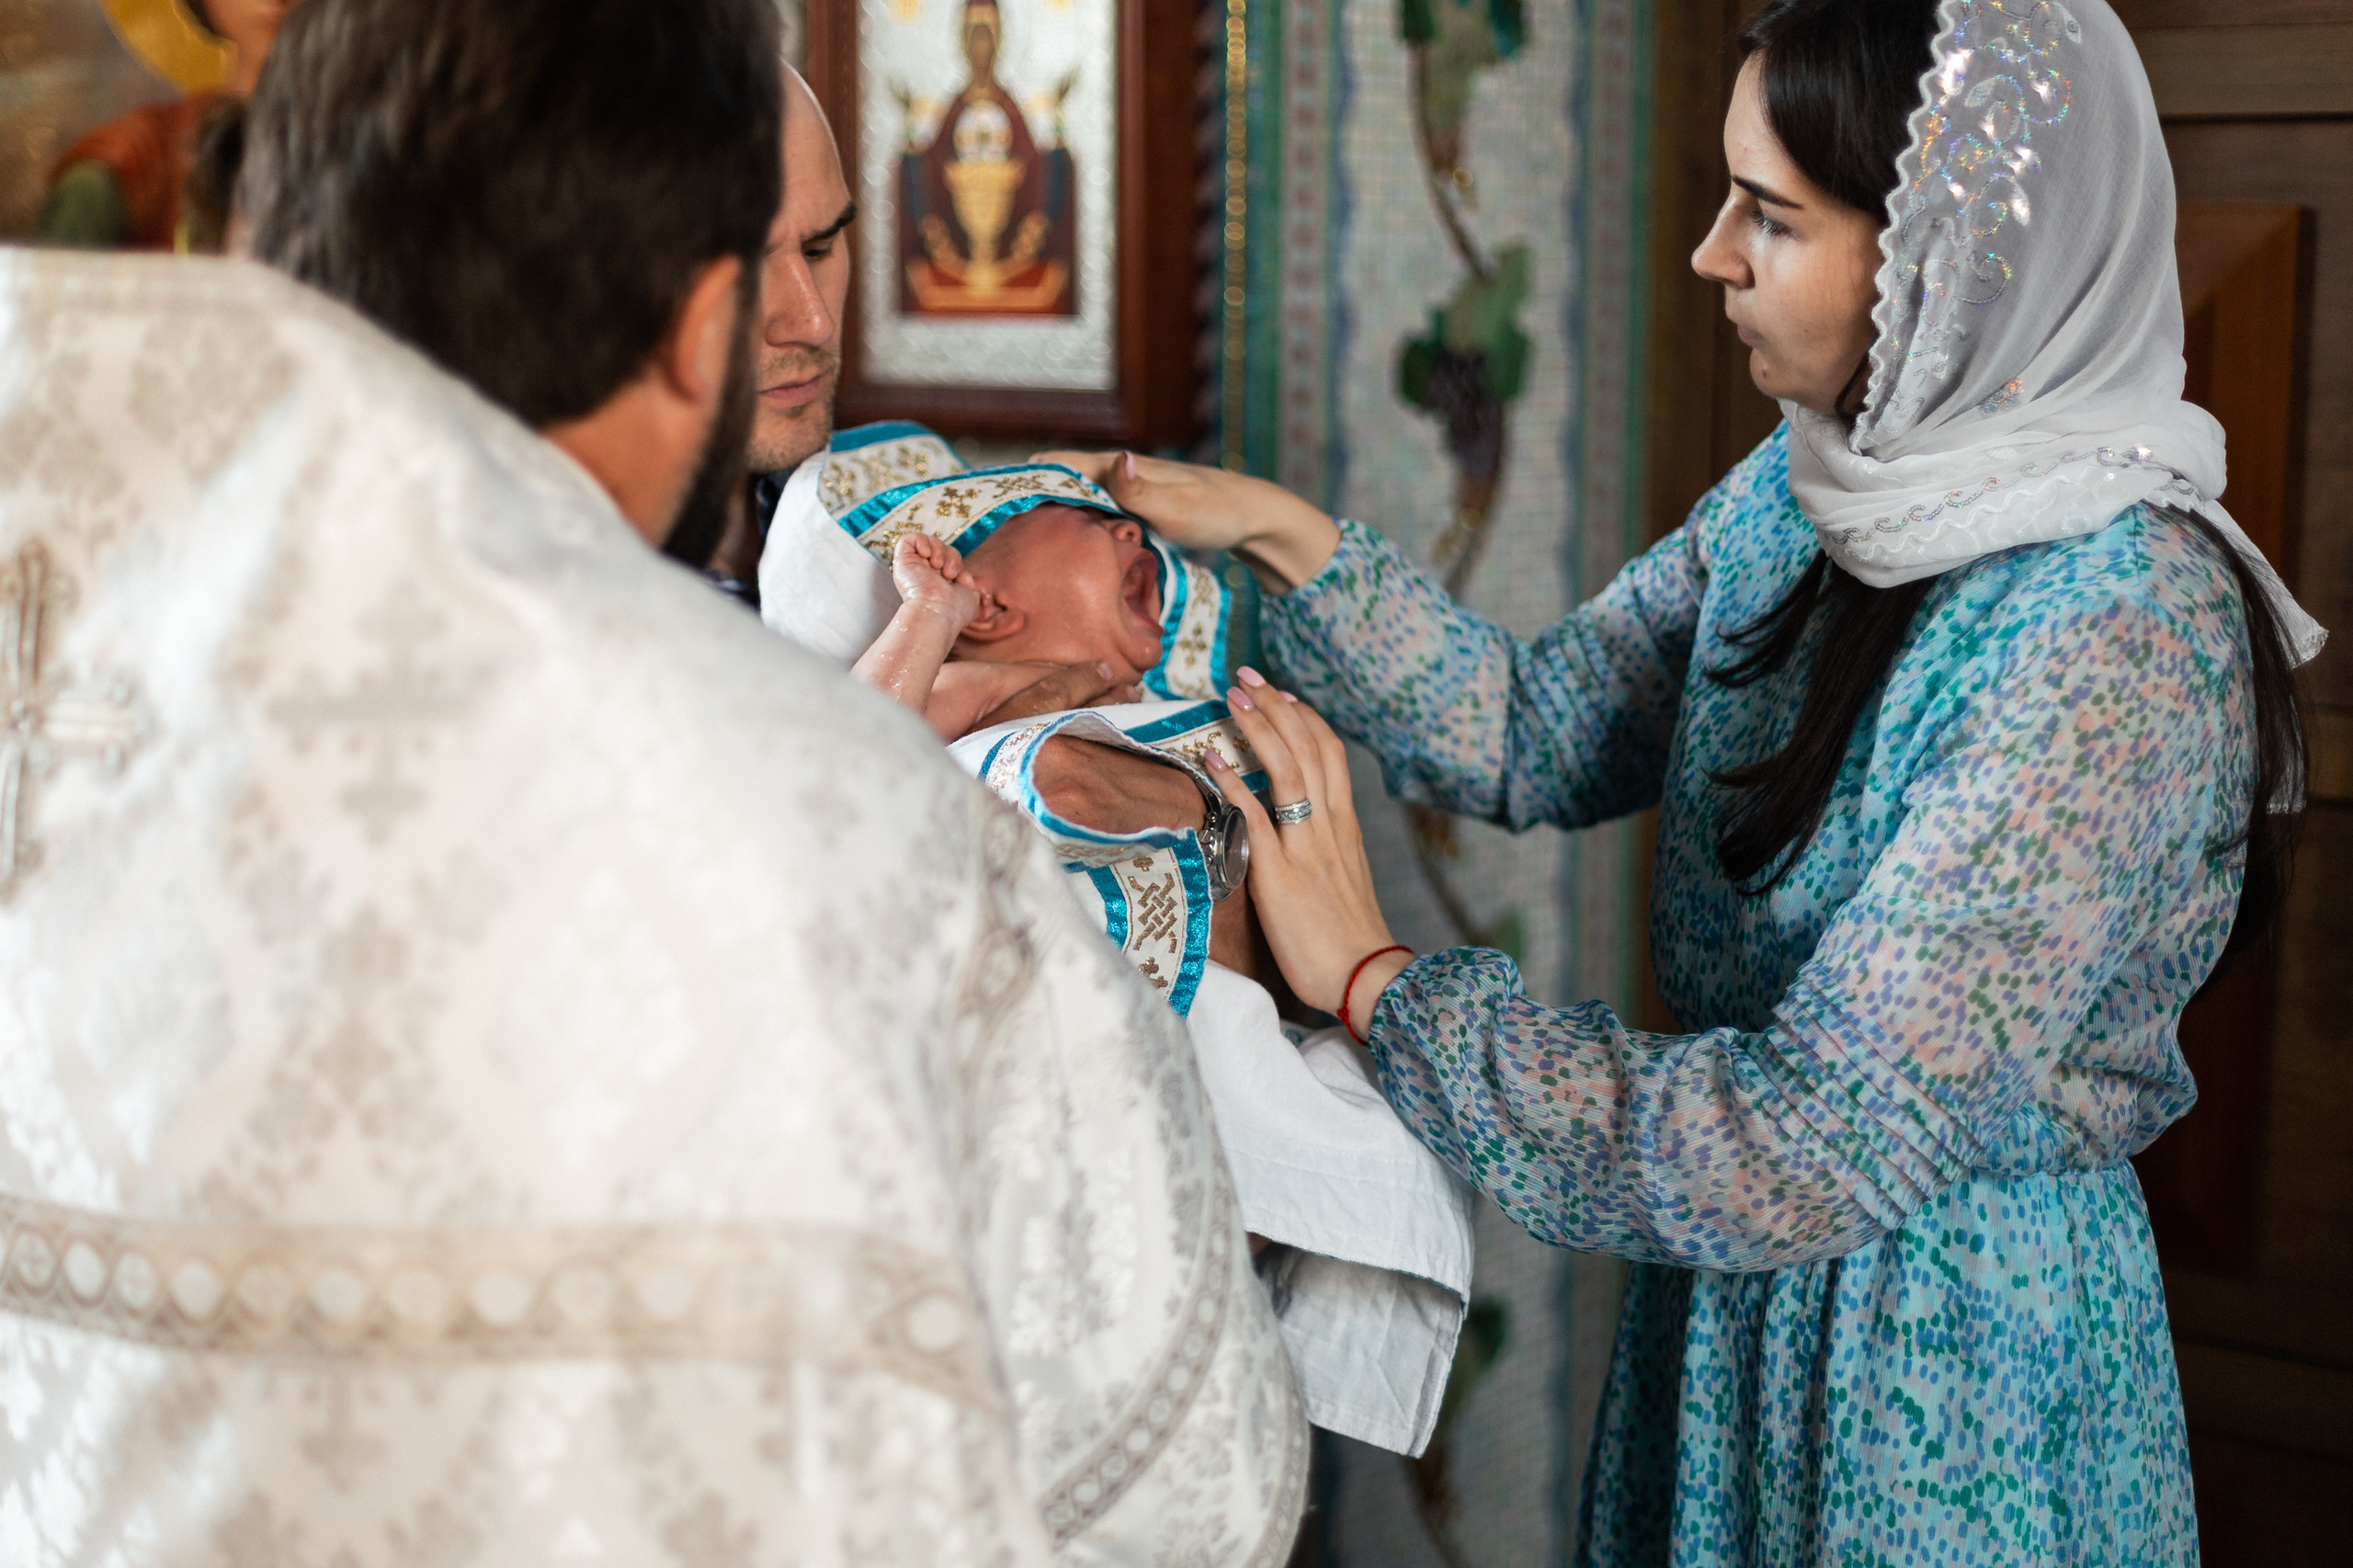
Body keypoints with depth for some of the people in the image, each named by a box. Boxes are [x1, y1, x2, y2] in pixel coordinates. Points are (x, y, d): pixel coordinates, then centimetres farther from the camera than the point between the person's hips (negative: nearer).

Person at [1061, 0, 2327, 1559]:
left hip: (1957, 1342, -7)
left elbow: (1830, 1144, -30)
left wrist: (1378, 984, -25)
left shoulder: (2122, 628, -28)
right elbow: (1548, 734, 9)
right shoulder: (1806, 491, -2)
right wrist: (1287, 537, -2)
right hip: (1734, 1278, 7)